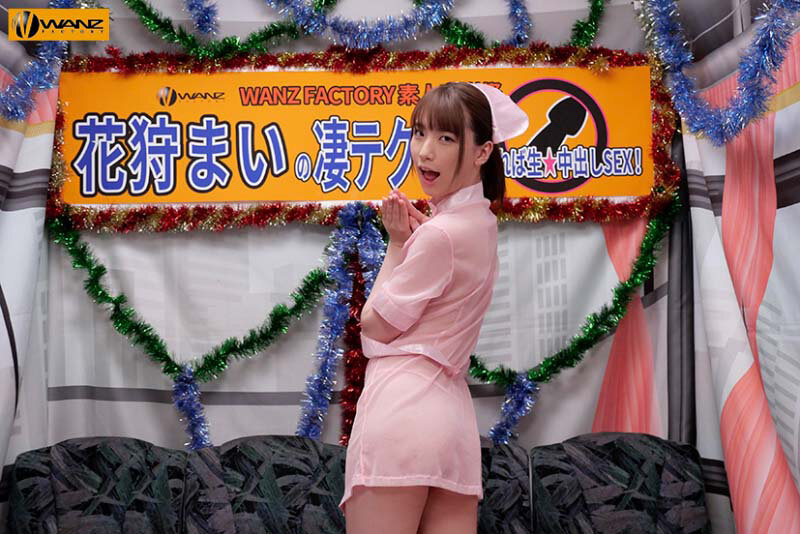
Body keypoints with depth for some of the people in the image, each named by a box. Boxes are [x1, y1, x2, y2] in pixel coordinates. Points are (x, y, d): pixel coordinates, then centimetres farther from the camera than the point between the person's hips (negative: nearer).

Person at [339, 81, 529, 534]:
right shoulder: (482, 222, 15)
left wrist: (397, 243, 3)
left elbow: (376, 326, -5)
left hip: (401, 403, -9)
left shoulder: (440, 234, -13)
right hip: (453, 415, 9)